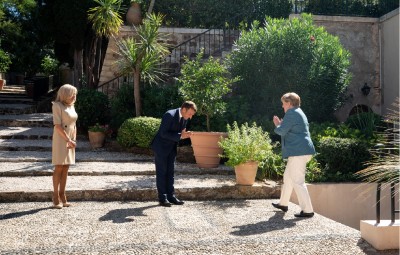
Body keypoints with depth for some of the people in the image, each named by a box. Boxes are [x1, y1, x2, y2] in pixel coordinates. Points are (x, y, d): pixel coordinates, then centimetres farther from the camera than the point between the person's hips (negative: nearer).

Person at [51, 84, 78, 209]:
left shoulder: (71, 106, 15)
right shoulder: (57, 105, -7)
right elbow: (58, 126, -14)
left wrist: (74, 140, 2)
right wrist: (69, 140, -15)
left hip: (70, 141, 7)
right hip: (60, 140, -7)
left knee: (65, 169, 7)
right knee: (59, 168, -5)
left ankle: (62, 196, 11)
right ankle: (56, 198, -1)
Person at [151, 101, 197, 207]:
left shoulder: (184, 118, 0)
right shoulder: (169, 115, -25)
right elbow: (163, 133, -26)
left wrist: (184, 134, -11)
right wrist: (180, 136, -29)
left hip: (171, 147, 8)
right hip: (161, 147, -8)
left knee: (170, 172, 10)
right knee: (161, 172, -1)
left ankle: (170, 196, 16)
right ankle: (162, 198, 5)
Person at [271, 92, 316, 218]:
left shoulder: (291, 113, -12)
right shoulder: (299, 112, 21)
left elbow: (282, 131, -15)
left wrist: (277, 125, 5)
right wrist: (281, 124, 17)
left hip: (298, 151, -11)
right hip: (301, 150, 11)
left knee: (298, 181, -7)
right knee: (288, 177, 21)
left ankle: (308, 210, -4)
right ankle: (283, 203, 33)